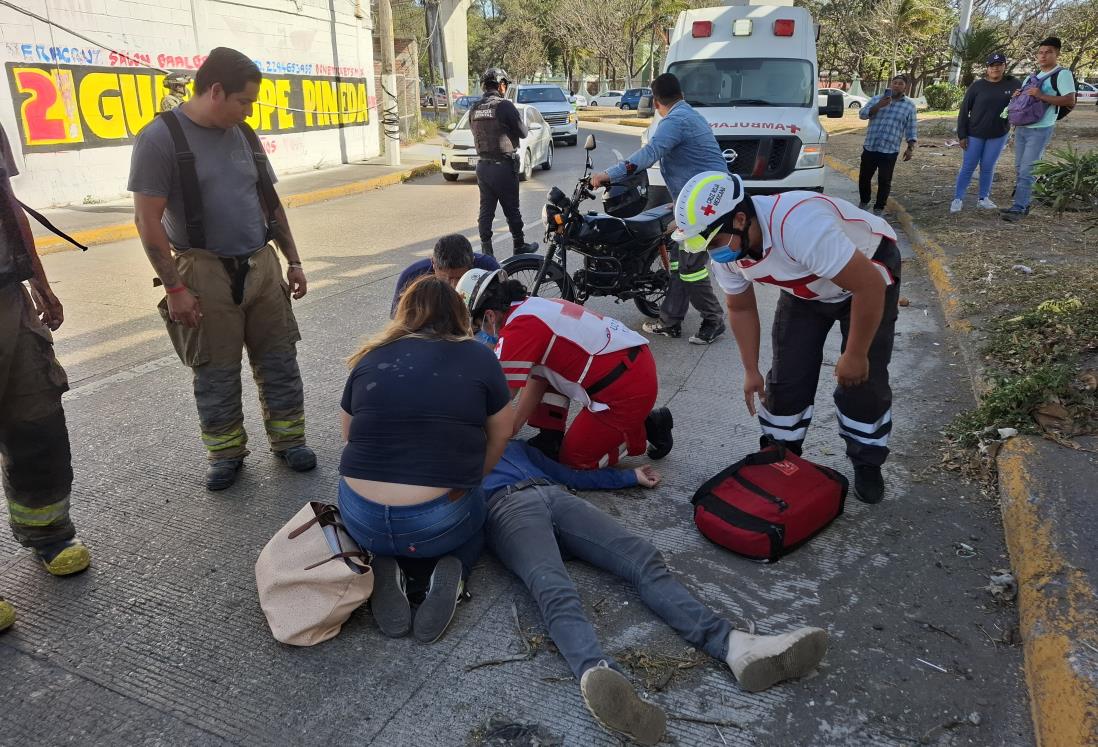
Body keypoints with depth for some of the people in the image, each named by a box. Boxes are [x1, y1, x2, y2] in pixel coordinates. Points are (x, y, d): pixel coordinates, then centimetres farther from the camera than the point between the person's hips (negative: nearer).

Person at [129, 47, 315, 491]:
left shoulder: (243, 135, 9)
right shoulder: (161, 137, -8)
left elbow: (270, 203, 15)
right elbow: (148, 219, -11)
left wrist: (293, 261, 12)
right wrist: (174, 287, -14)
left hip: (262, 266, 5)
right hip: (206, 273, -5)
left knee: (279, 361, 9)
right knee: (216, 373, 6)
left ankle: (288, 440, 23)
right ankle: (226, 453, 22)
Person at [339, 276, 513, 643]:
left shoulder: (370, 358, 5)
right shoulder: (479, 358, -1)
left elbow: (350, 435, 14)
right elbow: (500, 435, 7)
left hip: (363, 523, 2)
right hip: (439, 525, -1)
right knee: (475, 519, 32)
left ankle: (381, 570, 5)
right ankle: (452, 570, 1)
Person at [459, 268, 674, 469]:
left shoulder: (518, 330, -18)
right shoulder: (537, 305, 11)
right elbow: (536, 379, 15)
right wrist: (511, 430, 14)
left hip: (627, 391, -9)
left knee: (575, 458, 8)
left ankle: (648, 428, 14)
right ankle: (550, 437, 17)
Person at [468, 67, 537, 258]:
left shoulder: (474, 109, 5)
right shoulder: (504, 106, -13)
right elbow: (523, 133, -9)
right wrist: (525, 126, 12)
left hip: (482, 165, 6)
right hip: (503, 165, -5)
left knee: (486, 210, 9)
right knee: (512, 210, 7)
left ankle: (486, 250, 9)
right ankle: (519, 246, 20)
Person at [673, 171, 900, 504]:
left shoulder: (799, 226, -44)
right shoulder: (724, 248, -20)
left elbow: (869, 287, -37)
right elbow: (741, 308, -2)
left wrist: (855, 356, -26)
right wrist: (751, 371, -1)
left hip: (869, 274, -5)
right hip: (806, 286, 5)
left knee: (863, 381, -8)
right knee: (787, 375, 0)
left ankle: (867, 465, 15)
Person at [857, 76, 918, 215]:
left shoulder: (910, 106, 7)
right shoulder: (876, 99, 8)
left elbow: (911, 130, 6)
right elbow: (862, 114, -5)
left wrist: (910, 148, -3)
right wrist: (878, 105, -19)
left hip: (890, 151, -2)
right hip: (870, 147, 2)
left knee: (884, 181, 0)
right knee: (864, 177, 11)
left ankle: (879, 208, 12)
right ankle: (864, 202, 32)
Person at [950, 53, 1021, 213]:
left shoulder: (1013, 84, -3)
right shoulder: (977, 86, -8)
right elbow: (964, 110, -6)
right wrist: (962, 135, -9)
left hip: (998, 135, 2)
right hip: (974, 134, -2)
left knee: (988, 167, 8)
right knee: (968, 167, 1)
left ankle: (984, 198, 18)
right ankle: (958, 199, 8)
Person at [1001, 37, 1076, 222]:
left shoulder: (1062, 74, -7)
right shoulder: (1032, 76, 17)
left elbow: (1070, 102, -16)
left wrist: (1041, 96, -21)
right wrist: (1017, 96, 5)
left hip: (1040, 130, -8)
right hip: (1021, 128, 8)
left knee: (1027, 170, -11)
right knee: (1019, 169, 10)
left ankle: (1019, 208, -10)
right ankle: (1023, 205, 17)